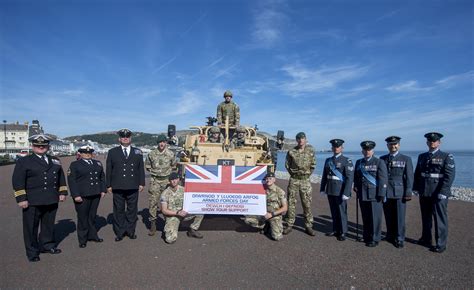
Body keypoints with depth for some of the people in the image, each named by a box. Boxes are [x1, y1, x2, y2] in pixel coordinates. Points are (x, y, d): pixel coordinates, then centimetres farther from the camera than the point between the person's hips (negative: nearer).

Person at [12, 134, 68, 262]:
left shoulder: (55, 161, 12)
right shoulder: (23, 162, -1)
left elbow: (61, 178, 18)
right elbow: (17, 181, -6)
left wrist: (63, 192, 10)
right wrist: (21, 198, -12)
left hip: (52, 200, 4)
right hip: (32, 202, -4)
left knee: (49, 225, 15)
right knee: (31, 227, 6)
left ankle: (47, 245, 33)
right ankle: (32, 252, 21)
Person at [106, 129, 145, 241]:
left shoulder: (138, 152, 9)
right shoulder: (112, 152, 7)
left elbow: (141, 169, 8)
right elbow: (108, 170, 6)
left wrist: (141, 183, 3)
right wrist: (108, 185, 2)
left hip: (133, 187, 1)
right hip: (118, 187, 0)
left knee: (132, 210, 8)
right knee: (119, 210, 7)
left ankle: (130, 231, 22)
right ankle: (119, 232, 20)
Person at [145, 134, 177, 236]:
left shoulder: (171, 154, -1)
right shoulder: (152, 154, 0)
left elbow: (174, 166, 14)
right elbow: (147, 166, 13)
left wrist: (167, 170, 6)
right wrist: (154, 171, 6)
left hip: (167, 180, 0)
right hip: (155, 180, 0)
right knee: (153, 202, -2)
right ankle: (153, 225, 7)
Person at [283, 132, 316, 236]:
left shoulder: (310, 151, 0)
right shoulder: (291, 152, 0)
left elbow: (313, 165, 7)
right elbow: (287, 165, 10)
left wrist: (308, 174, 3)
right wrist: (292, 173, 5)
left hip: (305, 180, 0)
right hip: (293, 180, 0)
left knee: (307, 204, 3)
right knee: (291, 202, 3)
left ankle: (308, 226, 15)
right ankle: (289, 225, 13)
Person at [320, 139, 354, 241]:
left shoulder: (347, 161, -6)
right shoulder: (328, 160, 11)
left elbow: (350, 178, -12)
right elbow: (324, 175, 14)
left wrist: (346, 193, -18)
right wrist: (322, 189, 11)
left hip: (340, 191, -5)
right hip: (330, 190, 5)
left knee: (342, 212, 4)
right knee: (333, 212, 13)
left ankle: (342, 233, 17)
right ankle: (336, 230, 26)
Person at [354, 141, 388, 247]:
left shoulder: (379, 162, -2)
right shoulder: (359, 162, 13)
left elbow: (383, 180, -7)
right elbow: (356, 177, 20)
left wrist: (381, 194, -12)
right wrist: (356, 188, 8)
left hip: (374, 195, -4)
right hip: (362, 195, 5)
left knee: (375, 218, 1)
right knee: (365, 217, 12)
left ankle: (374, 239, 12)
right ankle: (366, 236, 25)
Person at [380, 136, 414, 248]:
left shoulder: (406, 159, 2)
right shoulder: (382, 159, 9)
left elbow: (409, 177, -1)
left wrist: (408, 193, -7)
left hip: (399, 192, -2)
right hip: (385, 192, 2)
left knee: (399, 217, 2)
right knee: (388, 217, 8)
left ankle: (399, 239, 14)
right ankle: (390, 236, 23)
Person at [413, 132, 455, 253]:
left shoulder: (447, 156, -3)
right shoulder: (422, 156, 12)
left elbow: (450, 175, -10)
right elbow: (417, 173, 16)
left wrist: (443, 192, -17)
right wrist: (416, 188, 8)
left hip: (438, 193, -5)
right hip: (424, 193, 5)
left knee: (440, 218, 1)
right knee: (425, 217, 15)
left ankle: (441, 244, 12)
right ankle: (426, 239, 30)